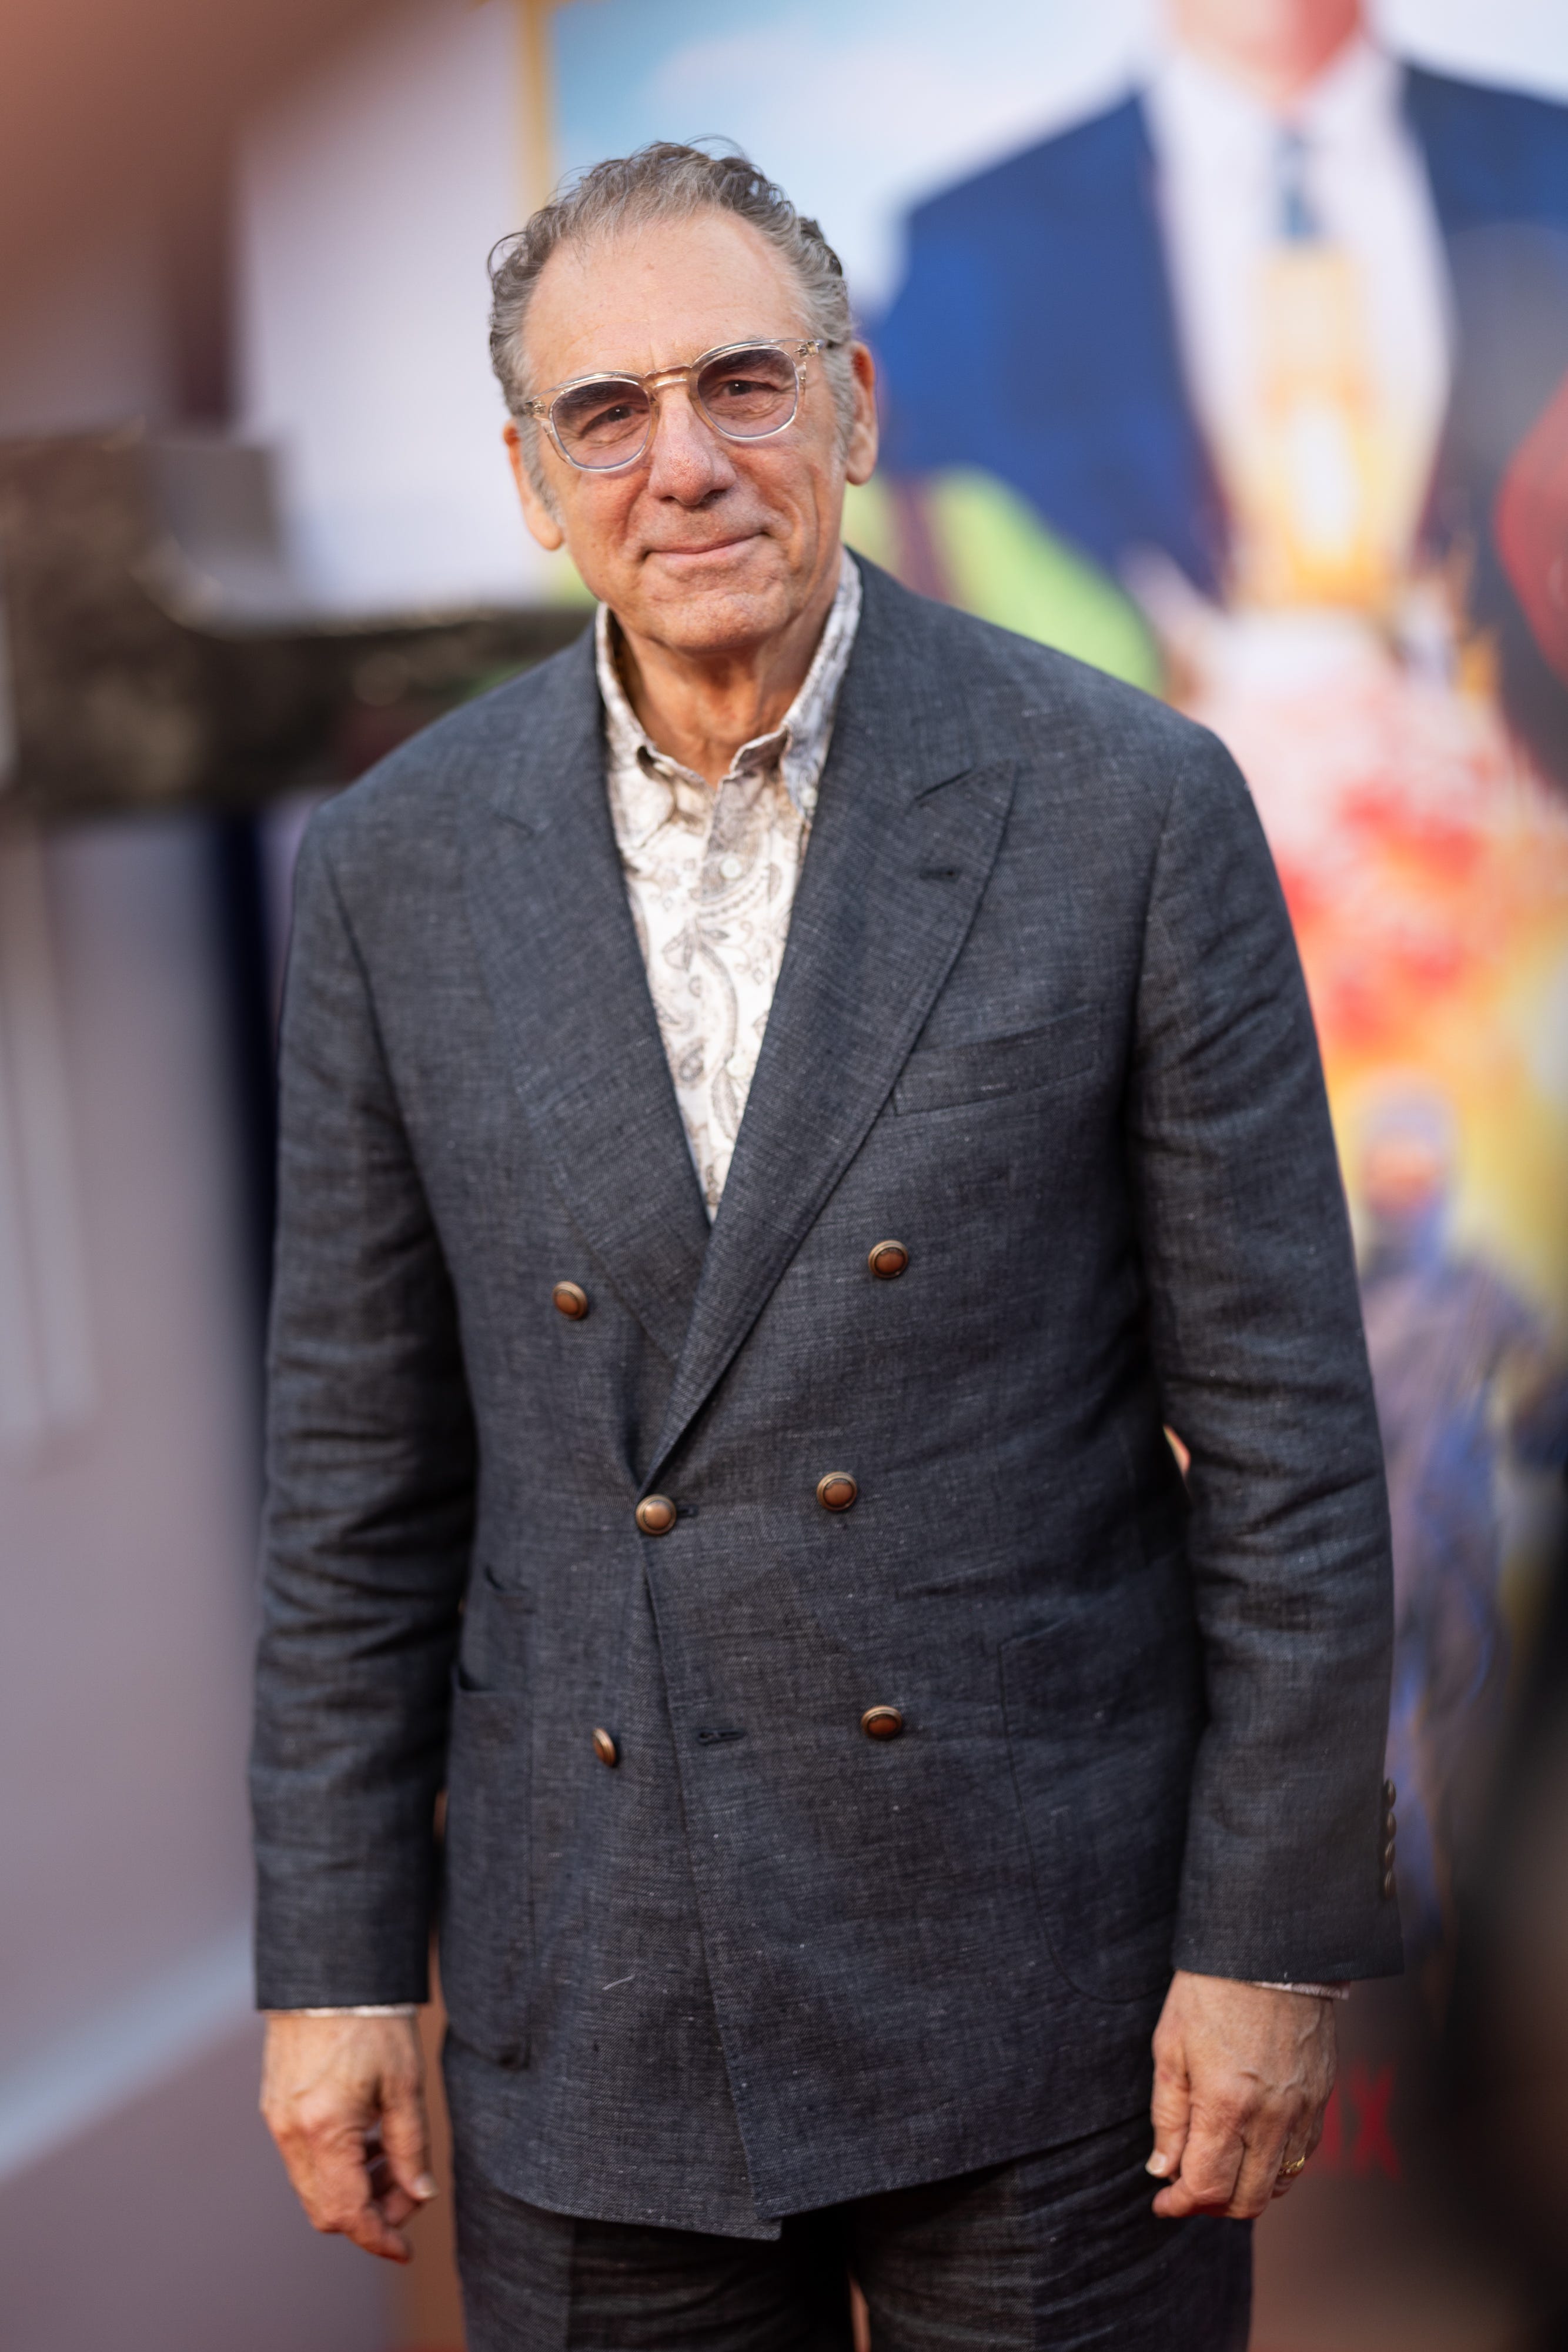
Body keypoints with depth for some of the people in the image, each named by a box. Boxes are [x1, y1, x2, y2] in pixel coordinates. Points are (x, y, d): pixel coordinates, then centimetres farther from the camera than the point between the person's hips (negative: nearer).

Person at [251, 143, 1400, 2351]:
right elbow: (361, 1471, 5)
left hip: (1045, 1988, -2)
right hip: (593, 2012, 2)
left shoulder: (1128, 806, -7)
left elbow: (1281, 1418, -5)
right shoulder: (399, 866, 0)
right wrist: (331, 1961, 4)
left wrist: (1277, 1934, -6)